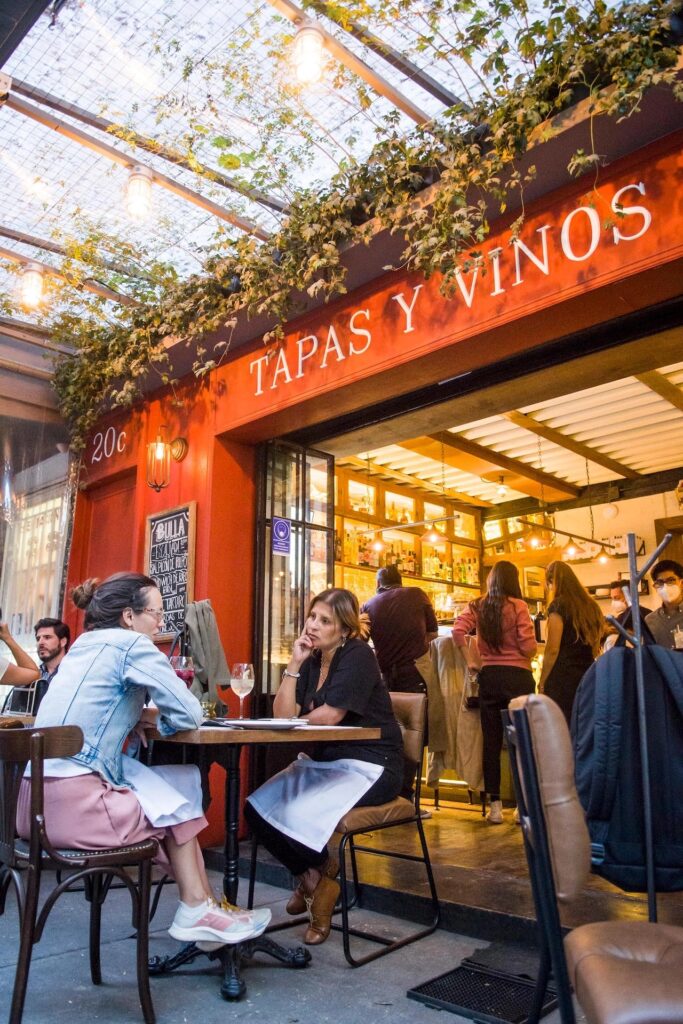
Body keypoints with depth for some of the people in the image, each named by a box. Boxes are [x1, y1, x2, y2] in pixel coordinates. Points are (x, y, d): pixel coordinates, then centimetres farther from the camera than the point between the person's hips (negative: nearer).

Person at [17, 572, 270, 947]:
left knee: (182, 781, 15)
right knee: (179, 801, 13)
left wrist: (135, 716, 10)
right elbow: (189, 715, -10)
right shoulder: (132, 644, -8)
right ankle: (197, 909, 21)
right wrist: (153, 717, 10)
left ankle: (200, 908, 18)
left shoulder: (84, 644, 16)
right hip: (74, 804, -8)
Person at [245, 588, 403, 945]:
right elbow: (283, 717, -2)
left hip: (367, 767, -7)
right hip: (321, 761, 8)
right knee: (258, 807, -11)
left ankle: (324, 879, 8)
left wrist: (293, 722, -1)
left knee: (299, 812, -25)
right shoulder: (311, 660, 9)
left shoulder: (358, 657, -13)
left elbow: (329, 716, -19)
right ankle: (308, 875, 12)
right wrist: (294, 664, -10)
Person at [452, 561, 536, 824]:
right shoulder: (518, 606, -6)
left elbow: (458, 631, -10)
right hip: (517, 676, -3)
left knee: (491, 741, 6)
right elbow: (528, 647, -10)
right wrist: (532, 647, 12)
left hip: (488, 676, 3)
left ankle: (495, 805, 10)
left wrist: (470, 660, 1)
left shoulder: (477, 606, 4)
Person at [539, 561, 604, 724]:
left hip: (563, 680, -7)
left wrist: (542, 683, -5)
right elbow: (595, 649, 18)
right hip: (588, 678, 7)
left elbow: (552, 649, -11)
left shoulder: (558, 605, -7)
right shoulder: (590, 605, 13)